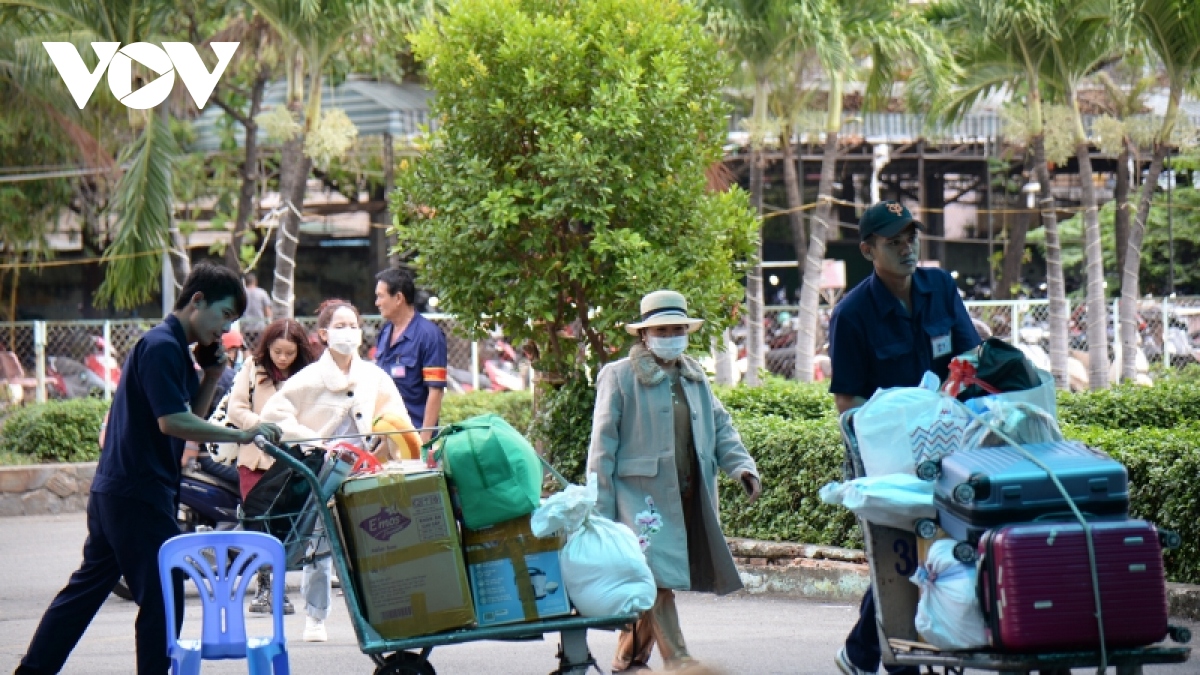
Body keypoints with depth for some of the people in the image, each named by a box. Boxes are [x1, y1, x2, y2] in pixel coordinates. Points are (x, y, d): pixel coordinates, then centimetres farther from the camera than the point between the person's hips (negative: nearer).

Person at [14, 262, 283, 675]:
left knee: (87, 586, 16)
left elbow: (190, 417, 19)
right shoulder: (161, 346, -15)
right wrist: (241, 435, -22)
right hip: (139, 493, -11)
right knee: (162, 597, -6)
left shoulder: (174, 348, 16)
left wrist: (211, 376, 6)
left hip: (115, 490, 11)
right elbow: (172, 421, -24)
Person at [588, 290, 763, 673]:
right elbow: (603, 444, -2)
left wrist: (742, 466, 0)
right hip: (641, 495, -6)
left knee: (654, 583, 9)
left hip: (687, 497, 6)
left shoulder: (694, 377, 20)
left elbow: (720, 426, 20)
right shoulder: (619, 376, 1)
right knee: (658, 578, -15)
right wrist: (601, 508, -7)